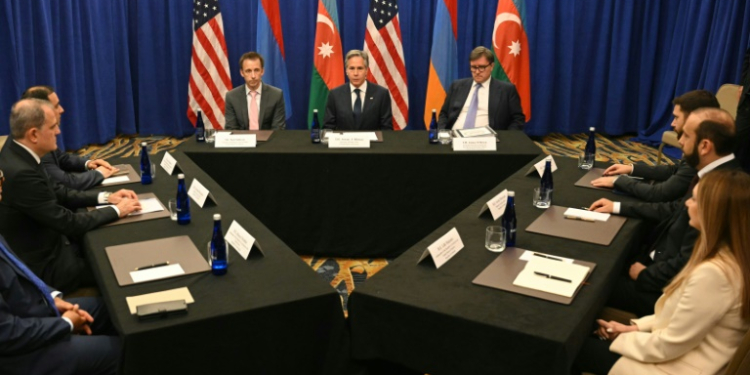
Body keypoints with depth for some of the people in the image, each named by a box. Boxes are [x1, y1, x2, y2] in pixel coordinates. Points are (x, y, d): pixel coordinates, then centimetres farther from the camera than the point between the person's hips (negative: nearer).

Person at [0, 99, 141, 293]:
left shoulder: (17, 155, -2)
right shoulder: (21, 173, -31)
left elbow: (58, 193, 9)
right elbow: (69, 223, -24)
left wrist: (105, 197, -1)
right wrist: (116, 210, -12)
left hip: (44, 245, 8)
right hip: (43, 264, -8)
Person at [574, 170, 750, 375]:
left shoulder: (713, 272, -32)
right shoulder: (733, 256, -2)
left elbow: (669, 345, -23)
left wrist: (620, 339, -8)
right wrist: (637, 326, 4)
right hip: (684, 352, 9)